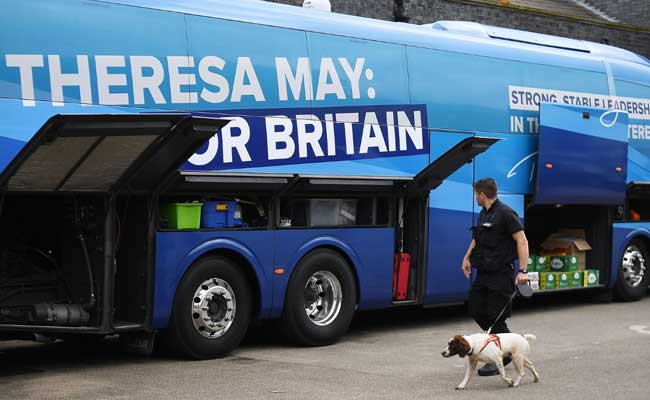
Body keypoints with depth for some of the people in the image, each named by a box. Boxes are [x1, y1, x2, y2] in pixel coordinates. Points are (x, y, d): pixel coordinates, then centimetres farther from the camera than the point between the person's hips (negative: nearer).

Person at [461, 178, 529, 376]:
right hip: (483, 273, 9)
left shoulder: (505, 213, -13)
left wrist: (522, 270, -23)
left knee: (495, 316, -6)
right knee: (475, 310, 9)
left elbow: (522, 241, -17)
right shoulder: (484, 214, 14)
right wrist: (467, 257, 28)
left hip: (501, 274, -9)